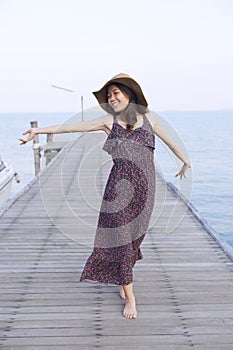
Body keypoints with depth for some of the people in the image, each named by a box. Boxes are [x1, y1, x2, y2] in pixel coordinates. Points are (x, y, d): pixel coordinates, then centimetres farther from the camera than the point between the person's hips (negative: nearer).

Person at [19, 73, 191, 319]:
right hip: (120, 186, -2)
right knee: (120, 237, -2)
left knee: (134, 235, 10)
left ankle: (123, 279, 36)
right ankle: (129, 296, 9)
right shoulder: (109, 121, 4)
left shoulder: (149, 119, 10)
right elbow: (73, 126, -2)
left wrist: (185, 161, 36)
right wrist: (40, 130, -9)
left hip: (145, 187, 2)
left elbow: (169, 141, 24)